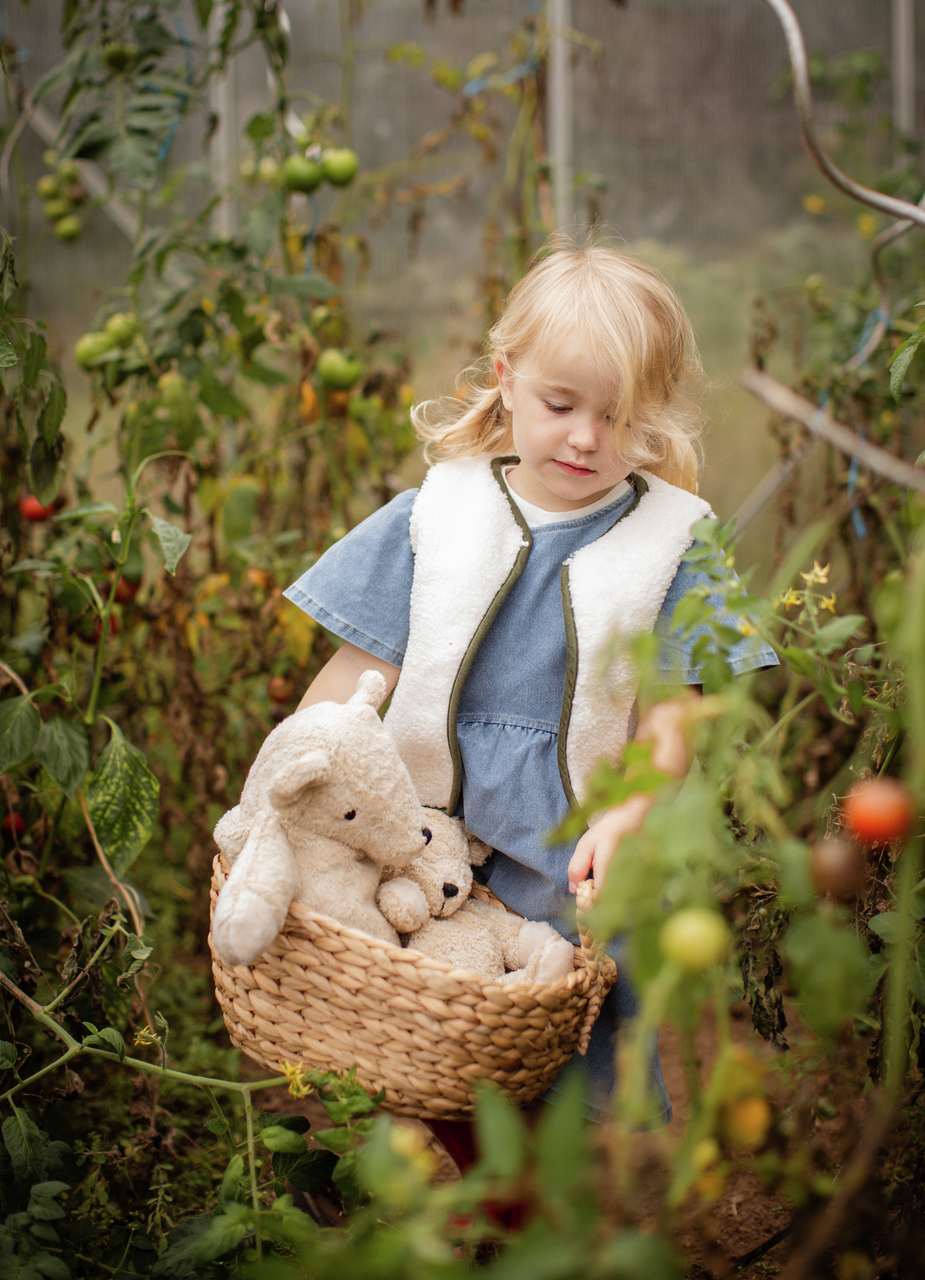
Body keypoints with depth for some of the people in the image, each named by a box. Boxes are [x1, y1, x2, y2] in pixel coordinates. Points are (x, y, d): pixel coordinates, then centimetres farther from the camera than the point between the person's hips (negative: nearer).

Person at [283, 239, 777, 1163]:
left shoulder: (674, 545, -2)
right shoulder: (434, 518, 1)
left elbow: (670, 721, -5)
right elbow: (355, 680, 3)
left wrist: (623, 822, -23)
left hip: (577, 871, -1)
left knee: (596, 1104, 4)